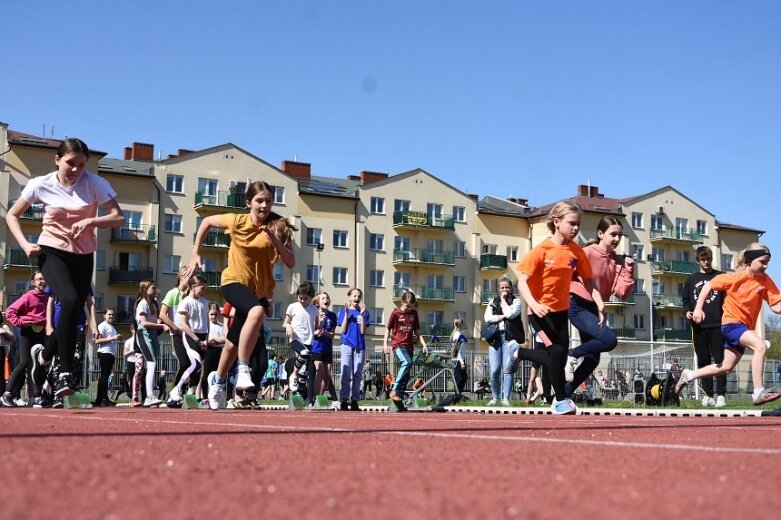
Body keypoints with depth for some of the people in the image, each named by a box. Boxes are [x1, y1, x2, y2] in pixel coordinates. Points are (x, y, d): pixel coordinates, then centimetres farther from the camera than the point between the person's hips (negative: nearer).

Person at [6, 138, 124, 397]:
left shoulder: (95, 183, -10)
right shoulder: (41, 185, -8)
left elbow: (119, 218, -14)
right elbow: (12, 215, 3)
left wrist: (91, 221, -31)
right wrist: (25, 244, -11)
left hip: (83, 256, 3)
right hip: (52, 252, -3)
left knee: (73, 316, 6)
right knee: (71, 300, -29)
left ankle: (45, 357, 37)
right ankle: (65, 373, -28)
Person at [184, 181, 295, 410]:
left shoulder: (277, 228, -9)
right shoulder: (237, 221, -11)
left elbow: (291, 263, -16)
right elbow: (207, 222, 7)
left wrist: (275, 239, -30)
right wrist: (195, 254, 4)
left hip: (259, 290, 3)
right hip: (235, 282, -3)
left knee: (234, 342, 15)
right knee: (257, 311, -37)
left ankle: (218, 379, 44)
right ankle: (243, 370, -31)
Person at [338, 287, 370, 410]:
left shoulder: (364, 312, 8)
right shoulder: (344, 310, 5)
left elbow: (363, 331, -2)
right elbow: (343, 330, -3)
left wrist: (362, 314, -10)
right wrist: (346, 313, -11)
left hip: (360, 346, 2)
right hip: (347, 344, -2)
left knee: (357, 374, 2)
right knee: (346, 374, -7)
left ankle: (355, 400, 6)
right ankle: (344, 400, -6)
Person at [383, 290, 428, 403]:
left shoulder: (414, 313, 9)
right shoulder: (396, 313, -3)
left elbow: (417, 331, 15)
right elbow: (388, 329, 3)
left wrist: (424, 344, 6)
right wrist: (385, 344, -6)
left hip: (409, 346, 5)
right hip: (398, 345, -5)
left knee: (406, 375, 3)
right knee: (407, 362, -31)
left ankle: (400, 398, 11)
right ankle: (394, 390, -27)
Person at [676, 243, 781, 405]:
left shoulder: (765, 280, -6)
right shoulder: (734, 277, -15)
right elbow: (708, 286, -4)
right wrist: (698, 308, -11)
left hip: (746, 326, 6)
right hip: (731, 323, -6)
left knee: (726, 367, 13)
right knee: (761, 345, -30)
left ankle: (688, 375, 31)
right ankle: (759, 393, -30)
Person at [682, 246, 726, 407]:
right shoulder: (691, 280, 14)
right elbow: (686, 300, 18)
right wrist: (687, 312, -3)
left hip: (717, 325, -2)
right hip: (699, 326, 2)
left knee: (719, 360, -4)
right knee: (703, 361, 5)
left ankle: (721, 395, -3)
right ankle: (708, 395, 10)